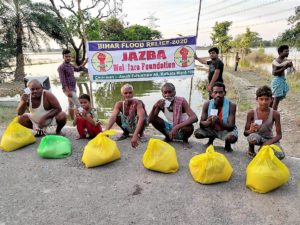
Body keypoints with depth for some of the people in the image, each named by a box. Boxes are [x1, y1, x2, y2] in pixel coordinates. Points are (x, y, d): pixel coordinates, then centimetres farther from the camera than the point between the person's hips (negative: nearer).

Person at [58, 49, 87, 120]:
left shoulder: (71, 65, 11)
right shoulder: (61, 67, -13)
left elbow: (78, 69, 31)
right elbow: (62, 80, -20)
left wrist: (85, 61, 20)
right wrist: (68, 91, -28)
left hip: (73, 89, 8)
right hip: (68, 89, -8)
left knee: (71, 105, 14)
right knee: (78, 105, -15)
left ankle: (73, 120, 22)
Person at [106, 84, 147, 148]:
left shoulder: (137, 102, -31)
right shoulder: (119, 104, -20)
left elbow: (141, 118, -47)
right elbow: (113, 117, -35)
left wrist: (135, 135, -59)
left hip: (138, 126, -3)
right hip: (128, 127, 3)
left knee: (142, 117, -35)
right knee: (116, 116, -21)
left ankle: (141, 134, -1)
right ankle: (126, 133, 9)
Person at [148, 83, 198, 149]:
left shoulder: (181, 101, -22)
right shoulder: (161, 103, -12)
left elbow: (195, 118, -33)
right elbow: (150, 120, -14)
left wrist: (177, 127, -42)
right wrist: (154, 107, -32)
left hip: (182, 130, -3)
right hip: (170, 128, 4)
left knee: (189, 127, -37)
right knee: (154, 119, -16)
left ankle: (185, 140, 1)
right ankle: (168, 137, 10)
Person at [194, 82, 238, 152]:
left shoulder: (231, 105, -22)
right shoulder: (207, 104, -15)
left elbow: (231, 127, -25)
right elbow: (201, 124, -16)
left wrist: (219, 122, -46)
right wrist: (208, 122, -40)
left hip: (226, 130, -3)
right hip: (212, 129, 3)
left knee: (232, 138, -36)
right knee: (197, 133, -21)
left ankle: (227, 144, 5)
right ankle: (211, 138, 15)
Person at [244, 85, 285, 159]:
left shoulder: (275, 114, -13)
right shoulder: (251, 113, -14)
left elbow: (279, 135, -9)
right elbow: (245, 133, -9)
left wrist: (268, 143, -26)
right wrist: (250, 131, -33)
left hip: (269, 139, 2)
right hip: (256, 137, -1)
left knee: (280, 155, -27)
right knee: (253, 136, -39)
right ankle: (251, 149, -3)